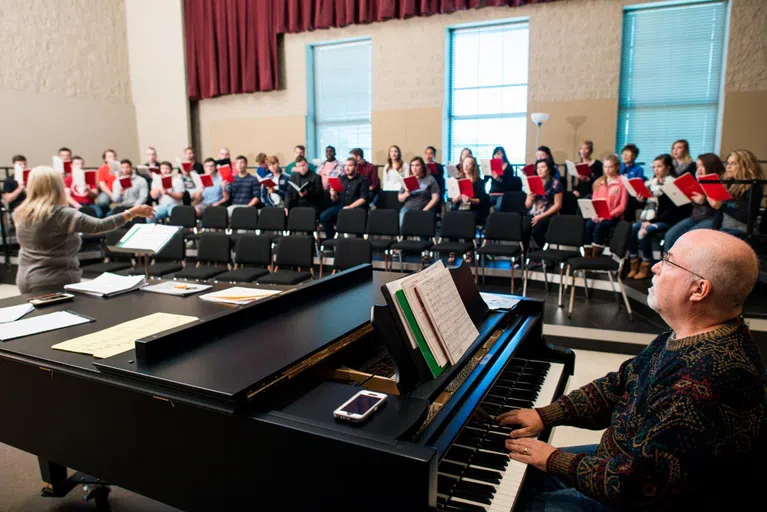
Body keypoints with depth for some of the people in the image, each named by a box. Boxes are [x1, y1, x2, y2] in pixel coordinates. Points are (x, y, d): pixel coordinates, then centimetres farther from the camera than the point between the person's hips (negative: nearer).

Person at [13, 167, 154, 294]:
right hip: (56, 282, -8)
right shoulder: (60, 214, -18)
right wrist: (132, 213, -16)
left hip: (27, 280, 8)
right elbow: (99, 225, -22)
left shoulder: (21, 214, 5)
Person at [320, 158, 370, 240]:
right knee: (324, 216, -19)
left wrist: (350, 207, -17)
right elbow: (335, 200, 17)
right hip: (340, 206, 5)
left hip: (356, 207, -4)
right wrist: (333, 195, -7)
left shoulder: (362, 180, 5)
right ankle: (331, 239, -6)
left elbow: (364, 198, -7)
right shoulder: (341, 179, 18)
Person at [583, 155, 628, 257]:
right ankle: (587, 257, -27)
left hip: (613, 217, -4)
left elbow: (622, 206, -5)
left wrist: (609, 215, -17)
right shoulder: (599, 182, 15)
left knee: (599, 227, -33)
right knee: (588, 225, -27)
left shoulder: (622, 182, 0)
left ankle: (595, 258, -27)